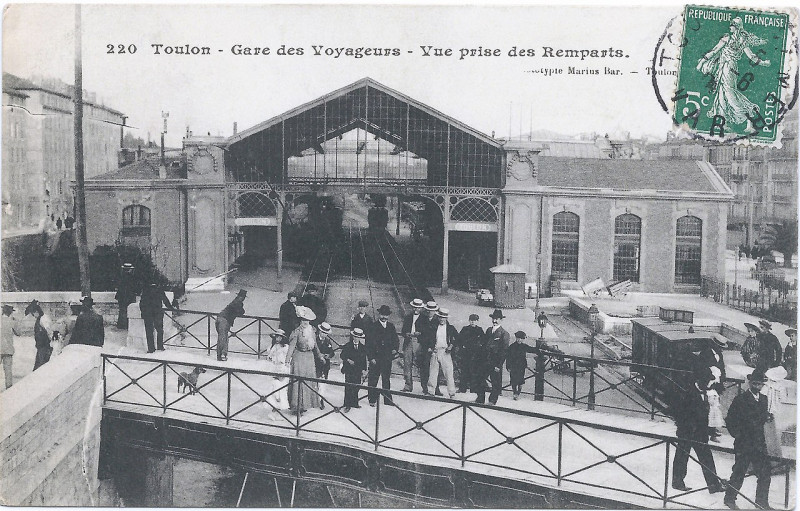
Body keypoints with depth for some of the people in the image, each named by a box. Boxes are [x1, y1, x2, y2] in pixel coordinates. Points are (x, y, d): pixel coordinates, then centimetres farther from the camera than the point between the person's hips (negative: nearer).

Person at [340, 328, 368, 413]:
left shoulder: (362, 347, 6)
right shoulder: (347, 346, 0)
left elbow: (364, 359, 9)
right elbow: (342, 356, 3)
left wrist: (364, 369, 4)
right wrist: (348, 360, -14)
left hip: (358, 370, 2)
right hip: (349, 370, -2)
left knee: (356, 387, 5)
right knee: (348, 387, -4)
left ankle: (354, 403, 18)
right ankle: (347, 405, -1)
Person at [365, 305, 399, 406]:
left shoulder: (391, 326, 9)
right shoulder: (372, 327, -4)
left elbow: (395, 340, 16)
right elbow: (368, 344, -6)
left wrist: (395, 349, -4)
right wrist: (371, 357, -12)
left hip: (387, 357, 4)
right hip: (375, 358, -3)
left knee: (386, 379, 11)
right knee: (373, 379, 2)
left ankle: (387, 399, 19)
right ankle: (372, 400, 13)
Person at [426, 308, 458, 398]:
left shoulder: (450, 328, 5)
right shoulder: (434, 327, 9)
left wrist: (452, 345, -5)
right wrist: (429, 347, 4)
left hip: (445, 352, -2)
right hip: (435, 352, 2)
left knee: (448, 373, -5)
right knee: (432, 373, 4)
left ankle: (451, 393, -1)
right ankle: (430, 391, 13)